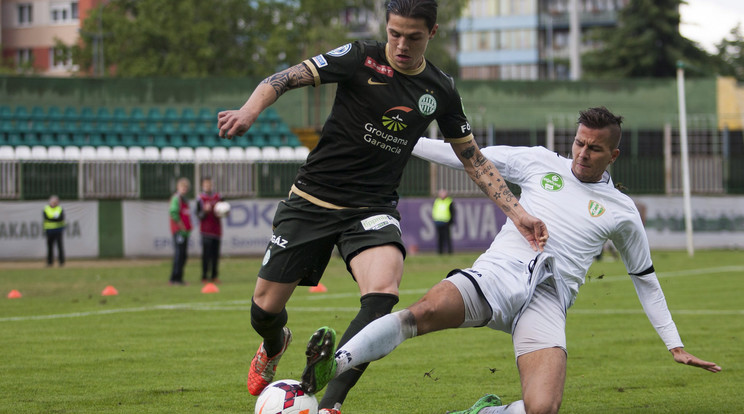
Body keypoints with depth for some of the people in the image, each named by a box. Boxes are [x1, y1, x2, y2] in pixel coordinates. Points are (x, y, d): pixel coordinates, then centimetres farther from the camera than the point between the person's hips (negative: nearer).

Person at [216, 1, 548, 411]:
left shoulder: (440, 91, 3)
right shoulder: (361, 58, -8)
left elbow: (473, 159, 14)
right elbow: (284, 79, -16)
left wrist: (517, 212, 6)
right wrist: (249, 111, -37)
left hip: (373, 208, 1)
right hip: (311, 202, -1)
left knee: (383, 294, -29)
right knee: (265, 308, 3)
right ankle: (274, 346, 43)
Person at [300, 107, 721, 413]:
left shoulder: (621, 211, 16)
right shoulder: (540, 162, 16)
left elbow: (646, 278, 25)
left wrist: (675, 344, 22)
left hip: (547, 301, 0)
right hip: (499, 273, 0)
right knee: (427, 311, -35)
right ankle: (332, 366, -46)